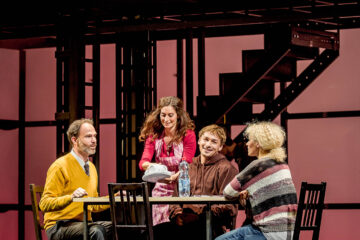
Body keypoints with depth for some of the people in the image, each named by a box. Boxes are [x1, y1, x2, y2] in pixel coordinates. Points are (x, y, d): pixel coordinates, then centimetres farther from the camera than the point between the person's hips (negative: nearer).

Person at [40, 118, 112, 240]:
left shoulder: (91, 167, 17)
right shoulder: (60, 167, -9)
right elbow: (44, 204, -16)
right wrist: (71, 197, -30)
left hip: (84, 223, 7)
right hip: (59, 226, -7)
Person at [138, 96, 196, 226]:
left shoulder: (188, 135, -5)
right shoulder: (154, 135, 4)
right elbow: (143, 161, -6)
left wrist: (173, 177, -32)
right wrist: (149, 166, -30)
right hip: (161, 189, 3)